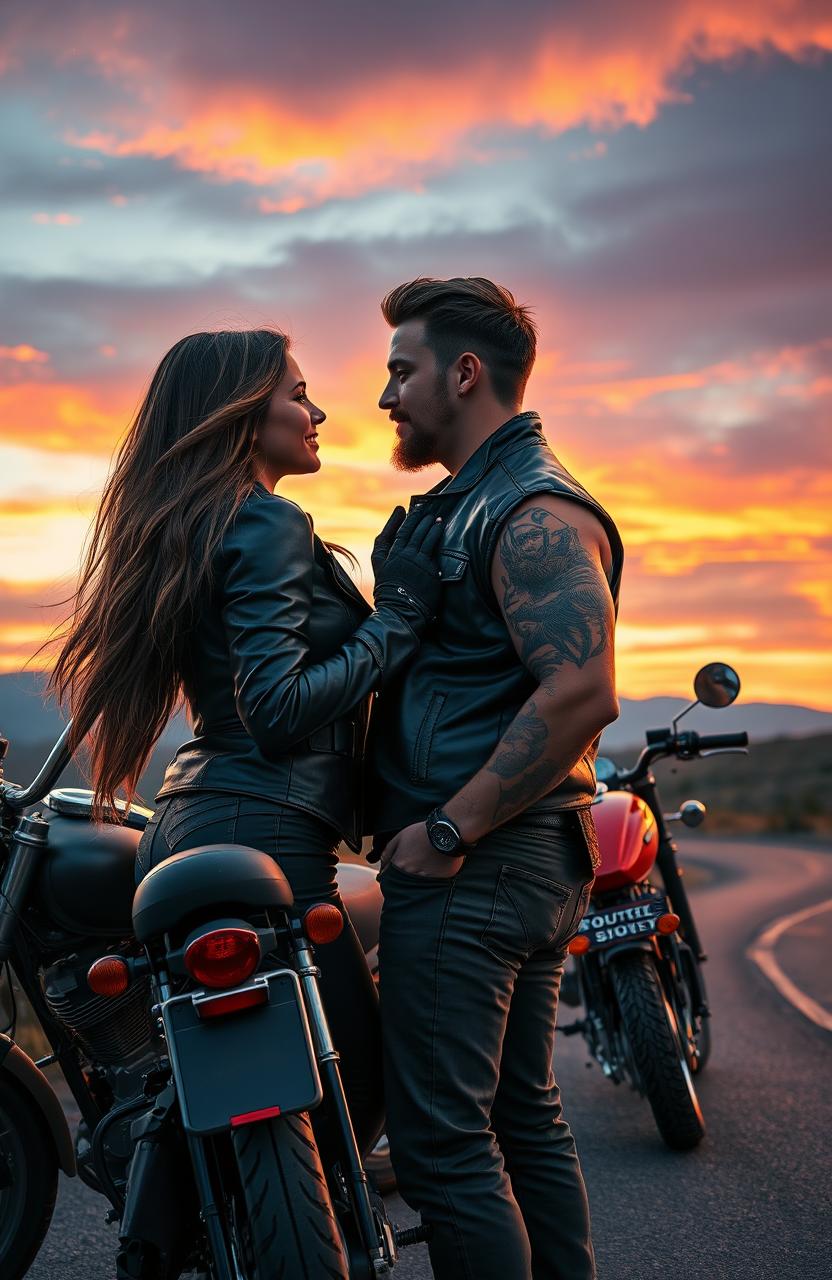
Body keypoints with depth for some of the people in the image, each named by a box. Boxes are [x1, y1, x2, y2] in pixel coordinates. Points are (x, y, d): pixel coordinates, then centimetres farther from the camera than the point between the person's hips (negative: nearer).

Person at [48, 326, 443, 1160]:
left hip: (184, 828, 10)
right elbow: (279, 706, -19)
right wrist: (399, 615, -13)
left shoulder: (189, 527, 19)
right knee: (359, 1081, -1)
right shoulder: (268, 525, -11)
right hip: (260, 834, -10)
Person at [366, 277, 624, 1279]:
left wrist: (447, 830, -21)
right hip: (533, 861, 11)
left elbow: (580, 693, -25)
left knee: (443, 1141, -6)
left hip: (469, 870, -11)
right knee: (521, 1120, 16)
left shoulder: (533, 509, -13)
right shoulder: (474, 502, 20)